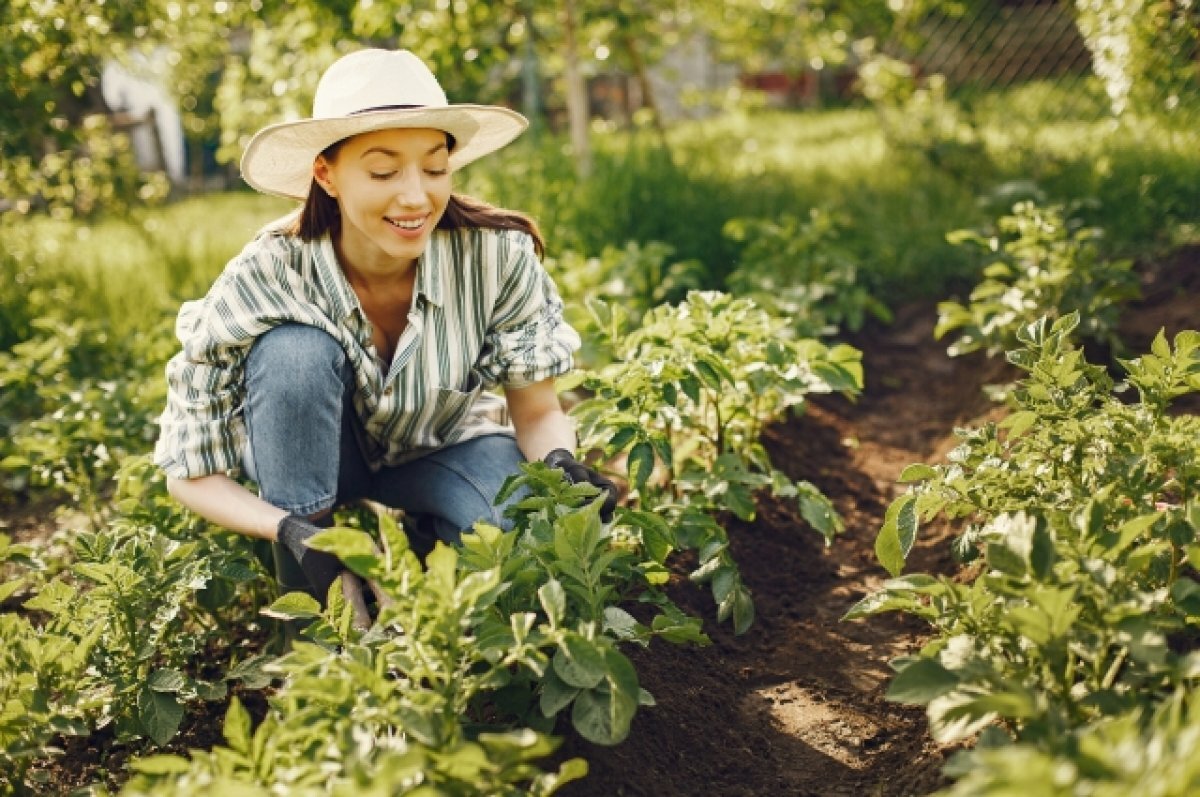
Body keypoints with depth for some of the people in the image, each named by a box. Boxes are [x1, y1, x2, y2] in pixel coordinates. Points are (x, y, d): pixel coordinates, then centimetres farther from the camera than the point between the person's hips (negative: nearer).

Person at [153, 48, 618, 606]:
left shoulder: (498, 255, -27)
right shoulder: (263, 282, -30)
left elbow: (539, 414, -14)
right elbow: (190, 472, -22)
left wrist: (561, 464, -37)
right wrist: (289, 529, -41)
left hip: (444, 451, 1)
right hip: (312, 457, 0)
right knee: (296, 349, -33)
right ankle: (306, 605, -17)